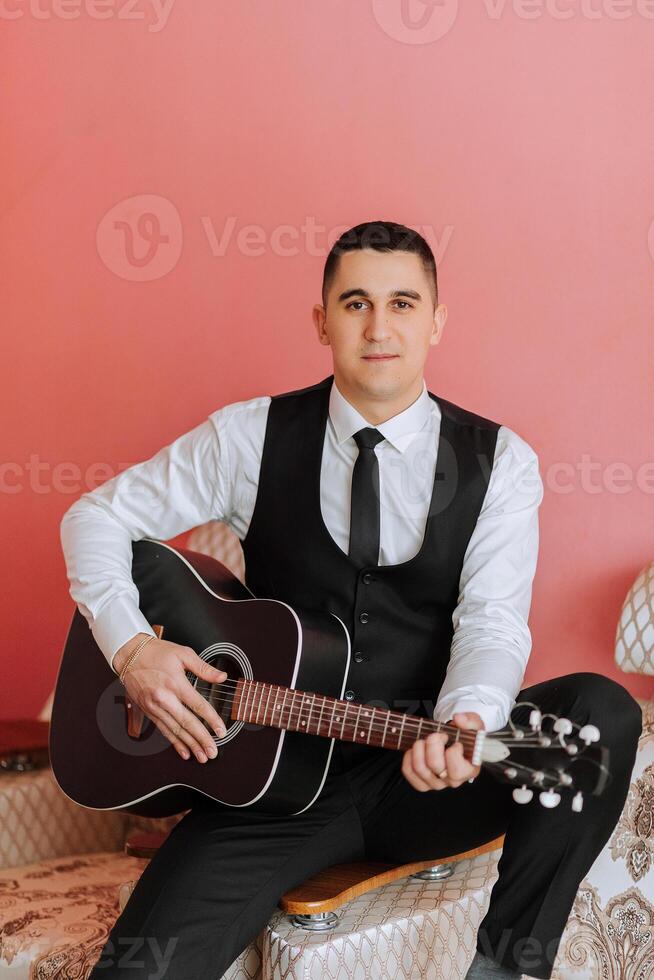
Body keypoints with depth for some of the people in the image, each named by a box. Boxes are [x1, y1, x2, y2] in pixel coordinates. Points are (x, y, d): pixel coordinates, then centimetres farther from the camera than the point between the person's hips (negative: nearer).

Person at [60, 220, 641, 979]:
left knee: (601, 711, -27)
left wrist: (465, 724, -32)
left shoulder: (497, 461, 1)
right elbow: (97, 516, 8)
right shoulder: (253, 436, 2)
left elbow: (492, 619, -10)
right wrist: (130, 646, -9)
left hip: (428, 774, 2)